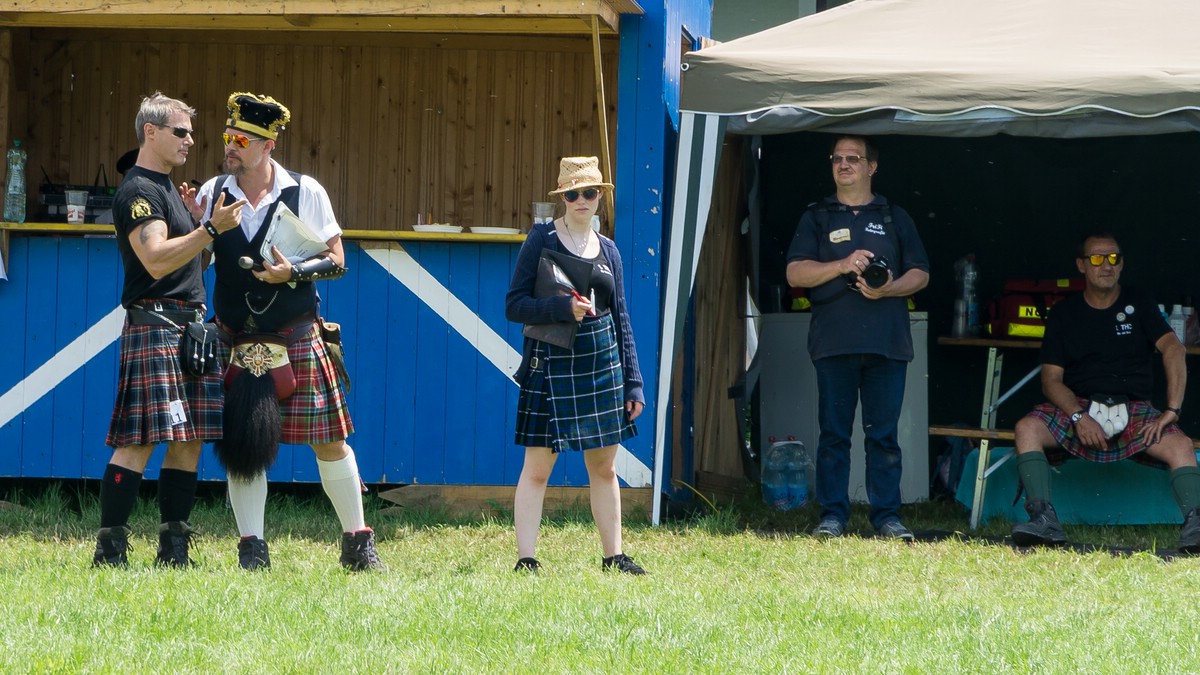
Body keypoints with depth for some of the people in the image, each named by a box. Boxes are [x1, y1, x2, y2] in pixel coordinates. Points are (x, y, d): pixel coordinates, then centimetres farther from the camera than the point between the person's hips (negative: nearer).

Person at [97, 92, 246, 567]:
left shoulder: (166, 189, 22)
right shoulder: (138, 191, -9)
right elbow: (156, 260, -21)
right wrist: (211, 228, -26)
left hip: (190, 326, 10)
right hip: (155, 324, -10)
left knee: (189, 440, 6)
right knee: (140, 442, -13)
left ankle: (173, 552, 9)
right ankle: (110, 550, -13)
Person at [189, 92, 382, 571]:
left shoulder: (305, 193, -1)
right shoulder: (212, 194, 4)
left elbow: (337, 261, 1)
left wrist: (293, 272, -16)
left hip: (297, 339, -2)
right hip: (237, 342, 2)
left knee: (329, 441, 0)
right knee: (243, 444, -1)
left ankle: (358, 541, 10)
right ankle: (252, 546, 8)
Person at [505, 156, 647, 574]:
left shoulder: (608, 250, 11)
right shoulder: (542, 239, -2)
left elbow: (620, 317, 14)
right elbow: (514, 305, -6)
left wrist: (633, 381, 10)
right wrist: (564, 307, -21)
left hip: (601, 366, 5)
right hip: (551, 364, -5)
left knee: (605, 468, 9)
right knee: (538, 467, -4)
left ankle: (614, 556, 16)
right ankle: (525, 559, -2)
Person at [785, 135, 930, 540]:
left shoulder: (894, 218, 16)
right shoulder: (817, 218, 14)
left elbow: (920, 274, 11)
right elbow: (795, 273, 4)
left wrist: (889, 289, -9)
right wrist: (842, 266, -11)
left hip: (886, 340, 0)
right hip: (834, 340, 0)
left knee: (884, 433, -1)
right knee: (834, 432, -1)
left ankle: (887, 515, 2)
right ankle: (832, 515, 2)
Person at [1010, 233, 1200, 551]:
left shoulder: (1138, 303, 9)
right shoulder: (1063, 313, 11)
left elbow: (1173, 349, -6)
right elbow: (1051, 379, 4)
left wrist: (1172, 410, -21)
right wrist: (1079, 417, -17)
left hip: (1134, 409, -1)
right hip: (1078, 405, 1)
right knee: (1027, 428, -29)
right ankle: (1044, 521, -38)